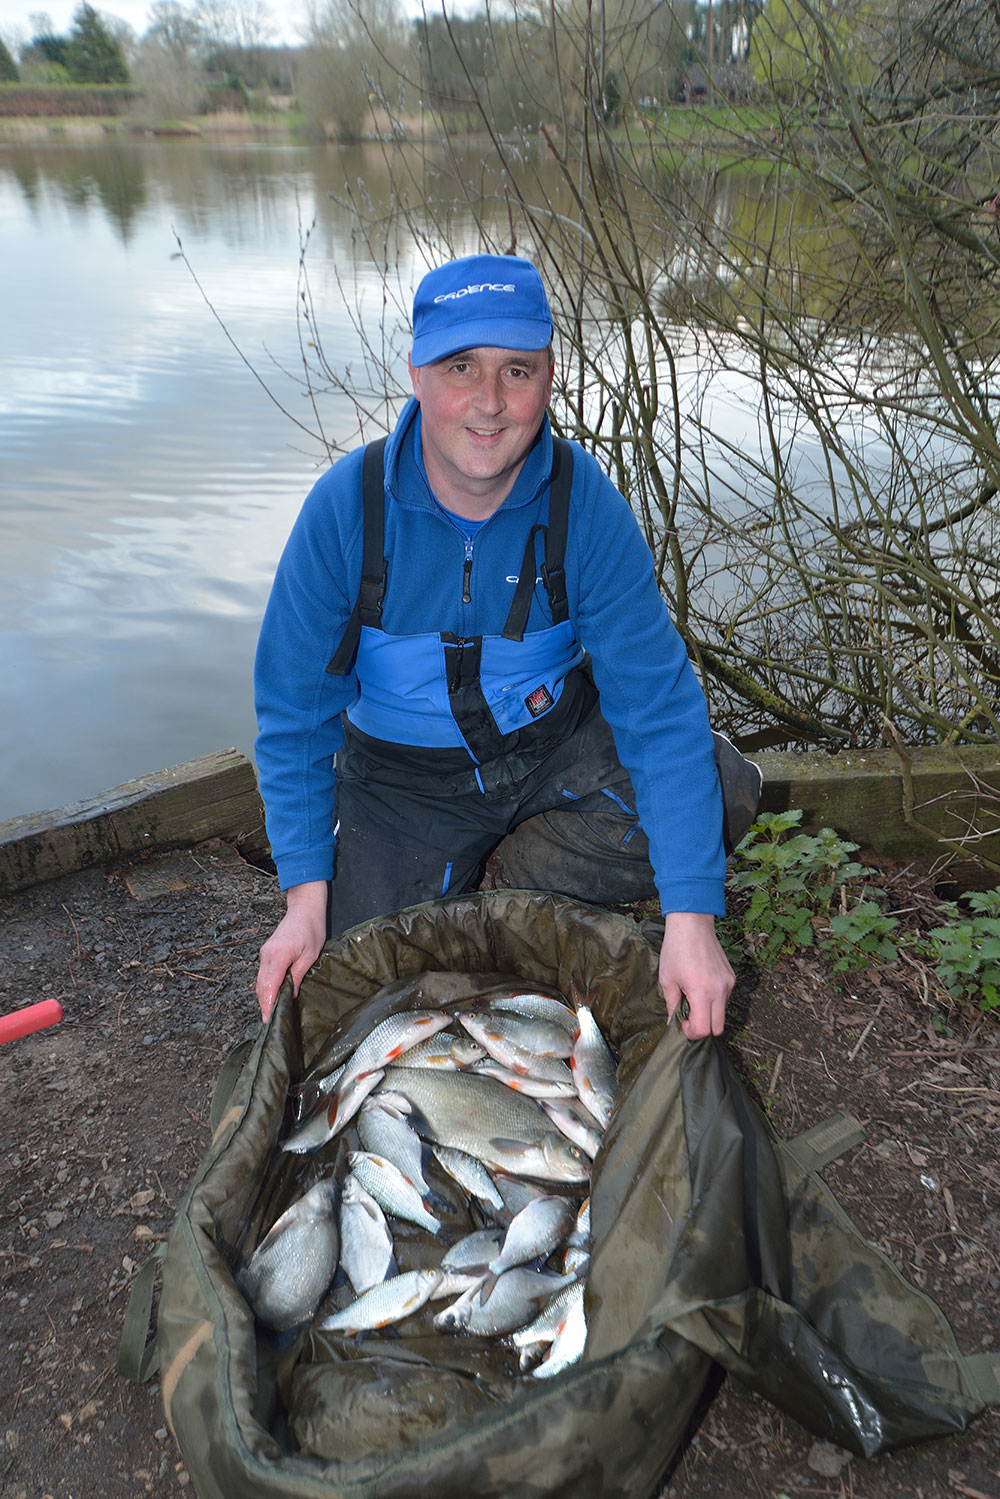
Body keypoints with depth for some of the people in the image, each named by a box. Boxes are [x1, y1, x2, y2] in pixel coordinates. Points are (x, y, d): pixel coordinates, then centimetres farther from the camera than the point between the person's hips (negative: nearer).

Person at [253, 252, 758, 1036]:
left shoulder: (585, 503, -19)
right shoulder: (347, 505, -19)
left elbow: (658, 700, -21)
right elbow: (295, 712, -10)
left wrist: (691, 916, -29)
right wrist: (306, 897, -16)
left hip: (556, 744, 1)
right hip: (402, 775, 0)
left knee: (717, 792, -23)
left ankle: (507, 876, -1)